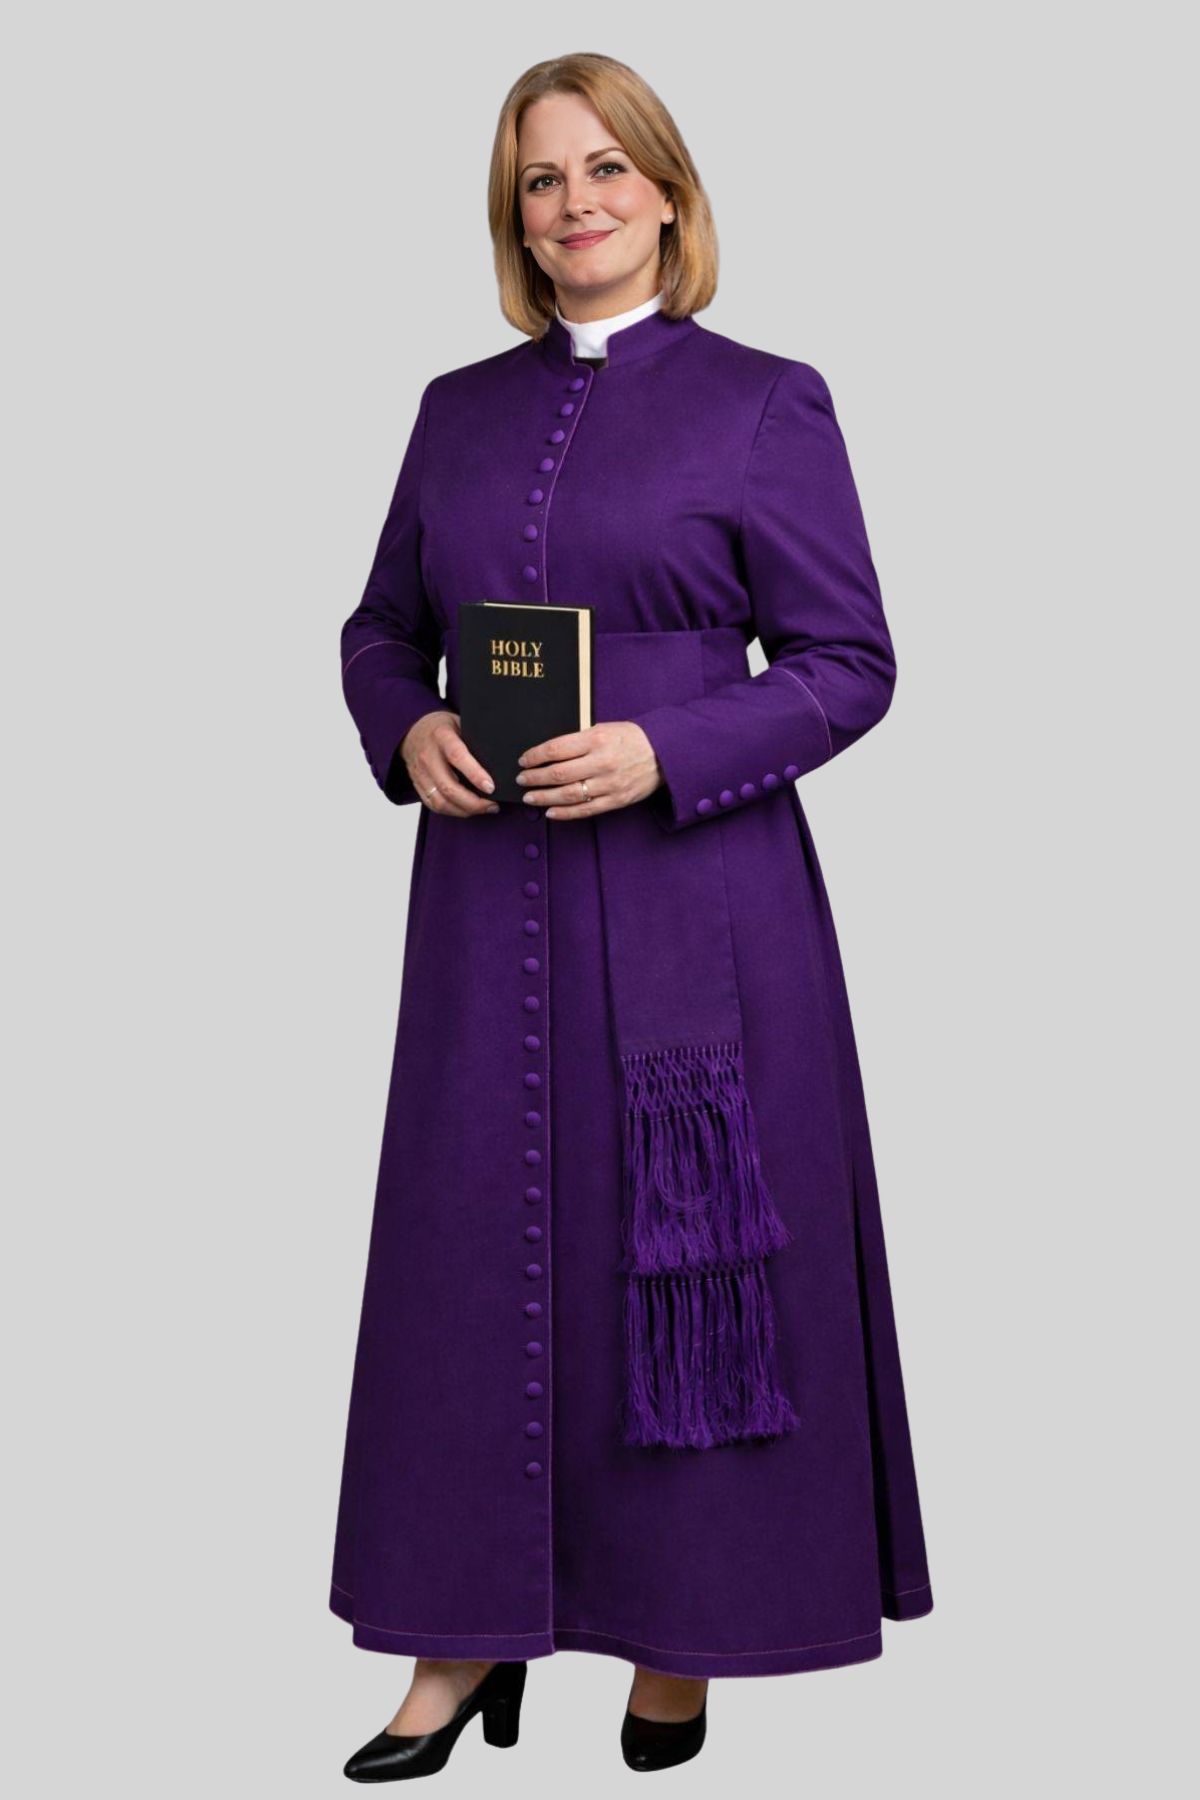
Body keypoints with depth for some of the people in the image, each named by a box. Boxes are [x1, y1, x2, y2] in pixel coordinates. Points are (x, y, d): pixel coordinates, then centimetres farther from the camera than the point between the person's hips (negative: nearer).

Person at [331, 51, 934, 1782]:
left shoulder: (766, 404, -1)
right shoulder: (460, 409, 12)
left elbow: (850, 661, -3)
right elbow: (381, 629, 18)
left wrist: (663, 750, -17)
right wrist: (407, 730, -4)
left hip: (692, 901, -4)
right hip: (489, 895, 4)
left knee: (680, 1265, 3)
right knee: (470, 1248, 6)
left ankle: (684, 1638, 21)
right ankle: (467, 1643, 19)